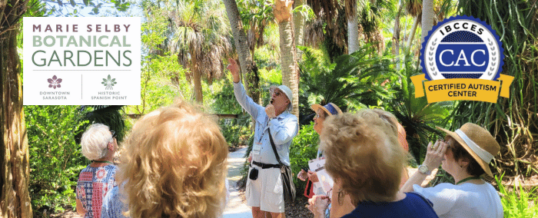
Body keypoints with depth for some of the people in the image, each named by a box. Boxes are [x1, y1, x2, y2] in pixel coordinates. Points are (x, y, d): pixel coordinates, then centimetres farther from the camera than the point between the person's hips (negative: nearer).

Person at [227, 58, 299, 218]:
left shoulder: (290, 120, -5)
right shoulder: (262, 113, 12)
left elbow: (280, 139, -21)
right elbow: (244, 100, 8)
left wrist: (272, 117, -12)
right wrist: (236, 77, -4)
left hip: (273, 171, -6)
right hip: (256, 168, 6)